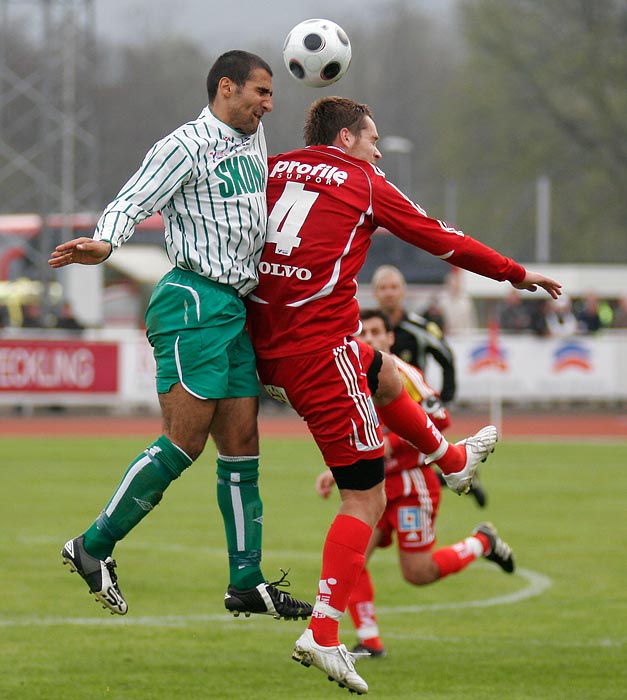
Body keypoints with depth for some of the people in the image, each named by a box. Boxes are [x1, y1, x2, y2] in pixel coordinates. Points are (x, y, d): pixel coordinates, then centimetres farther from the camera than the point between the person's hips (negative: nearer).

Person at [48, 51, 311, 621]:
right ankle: (93, 547, -4)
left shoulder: (252, 138, 19)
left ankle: (247, 583, 7)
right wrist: (104, 244, -36)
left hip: (236, 308, 9)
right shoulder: (186, 146, -8)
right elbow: (133, 201, -18)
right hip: (194, 302, -9)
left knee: (242, 447, 5)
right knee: (184, 442, -14)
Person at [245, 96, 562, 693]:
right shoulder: (363, 184, -1)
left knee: (383, 375, 36)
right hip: (319, 348, -8)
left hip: (264, 346, 8)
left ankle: (452, 461, 57)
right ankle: (322, 634, -13)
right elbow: (439, 239, 5)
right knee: (364, 500, -3)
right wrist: (517, 274, 17)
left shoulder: (273, 170, 13)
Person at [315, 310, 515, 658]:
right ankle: (369, 642, -5)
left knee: (417, 573, -4)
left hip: (411, 483, -6)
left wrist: (390, 444, -23)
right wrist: (334, 472, 7)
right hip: (375, 488, 6)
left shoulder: (402, 375, -11)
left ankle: (482, 542, 22)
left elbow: (439, 418, -18)